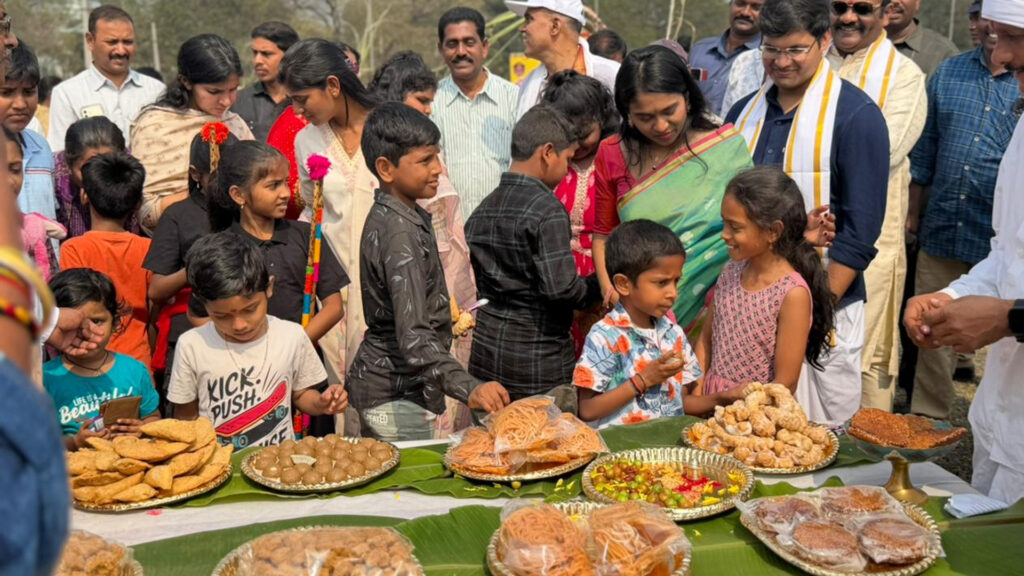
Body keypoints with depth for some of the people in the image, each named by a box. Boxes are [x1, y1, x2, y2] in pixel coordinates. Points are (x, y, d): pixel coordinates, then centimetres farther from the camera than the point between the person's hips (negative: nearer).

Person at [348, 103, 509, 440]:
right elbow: (413, 337, -33)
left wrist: (445, 318, 34)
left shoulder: (389, 215, 7)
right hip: (397, 397, -10)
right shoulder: (399, 232, -24)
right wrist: (468, 389, -43)